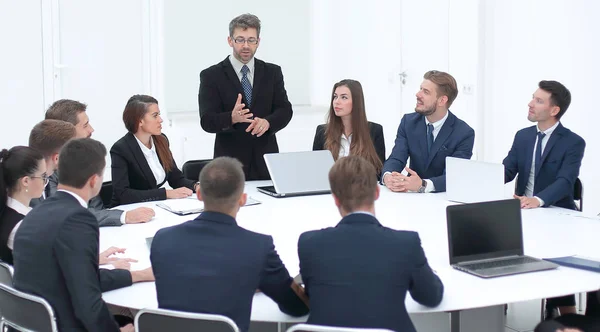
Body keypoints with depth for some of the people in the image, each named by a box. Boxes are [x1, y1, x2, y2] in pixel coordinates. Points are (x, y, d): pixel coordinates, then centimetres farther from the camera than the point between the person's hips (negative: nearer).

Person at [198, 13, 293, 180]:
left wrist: (267, 122, -21)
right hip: (230, 163, -2)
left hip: (265, 160, 3)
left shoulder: (273, 72, 8)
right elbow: (207, 121, -9)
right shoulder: (211, 75, -2)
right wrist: (232, 118, -30)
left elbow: (285, 110, 1)